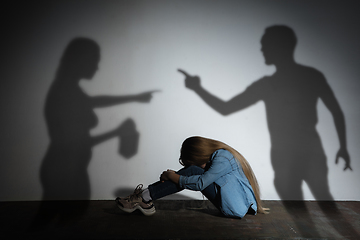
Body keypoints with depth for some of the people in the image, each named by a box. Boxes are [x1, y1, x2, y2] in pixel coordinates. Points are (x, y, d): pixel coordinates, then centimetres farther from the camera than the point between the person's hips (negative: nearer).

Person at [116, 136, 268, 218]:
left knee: (193, 171, -18)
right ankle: (145, 201, -7)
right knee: (191, 172, -2)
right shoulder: (217, 155, 8)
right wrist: (172, 176, -4)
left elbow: (201, 183, -28)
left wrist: (172, 177, -15)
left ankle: (145, 197, -15)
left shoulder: (221, 158, -20)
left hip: (238, 208, -9)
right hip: (238, 205, 9)